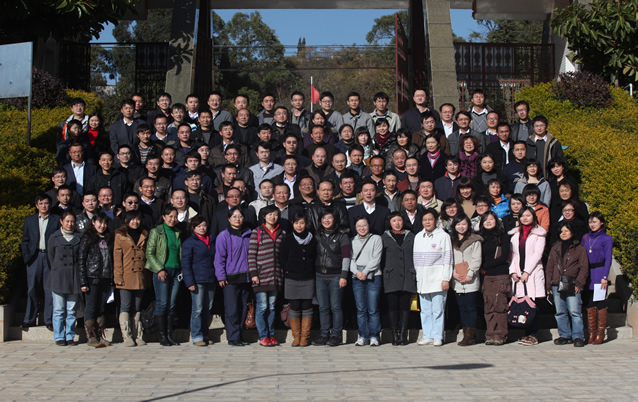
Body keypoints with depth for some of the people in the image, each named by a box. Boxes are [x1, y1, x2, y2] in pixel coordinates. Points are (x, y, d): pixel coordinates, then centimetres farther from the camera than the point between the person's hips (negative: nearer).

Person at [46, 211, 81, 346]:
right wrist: (57, 269, 9)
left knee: (71, 310, 4)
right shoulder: (54, 237, 6)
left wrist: (76, 271, 6)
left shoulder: (78, 238, 9)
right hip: (58, 278, -1)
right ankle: (59, 337, 6)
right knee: (59, 310, -1)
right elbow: (50, 256, 11)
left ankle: (70, 337, 10)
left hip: (74, 278, 1)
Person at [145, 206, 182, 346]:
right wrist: (159, 269, -13)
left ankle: (169, 336, 9)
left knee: (172, 304, 5)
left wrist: (182, 270, 8)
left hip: (176, 271, 5)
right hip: (162, 271, -5)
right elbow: (149, 253, -5)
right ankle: (162, 336, 2)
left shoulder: (177, 233, 14)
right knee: (162, 303, -5)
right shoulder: (156, 232, -1)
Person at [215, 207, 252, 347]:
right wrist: (221, 277, -9)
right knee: (232, 309, -5)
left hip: (245, 277, 5)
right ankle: (233, 337, 2)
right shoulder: (224, 236, -3)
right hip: (230, 278, -5)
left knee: (243, 308, 7)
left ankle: (238, 336, 16)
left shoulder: (247, 235, 11)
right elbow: (219, 258, -4)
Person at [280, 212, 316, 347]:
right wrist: (288, 273, 1)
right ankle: (296, 337, 10)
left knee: (307, 308, 1)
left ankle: (304, 337, 9)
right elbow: (282, 259, 4)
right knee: (295, 308, 1)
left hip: (308, 279, 1)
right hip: (292, 280, -1)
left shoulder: (312, 240, 7)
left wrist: (310, 272, 2)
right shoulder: (288, 239, 3)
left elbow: (315, 258, 11)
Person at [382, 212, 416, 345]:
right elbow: (381, 258, 8)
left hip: (407, 277, 1)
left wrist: (415, 274, 4)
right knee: (392, 306, -3)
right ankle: (394, 335, 1)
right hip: (391, 278, -1)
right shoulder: (385, 237, 9)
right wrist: (385, 271, -1)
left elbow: (416, 256, 11)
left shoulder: (411, 237, 12)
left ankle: (403, 335, 4)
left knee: (405, 306, 0)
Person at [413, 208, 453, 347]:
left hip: (437, 280, -5)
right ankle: (427, 336, 13)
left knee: (437, 310, -4)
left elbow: (447, 259, -4)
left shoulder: (443, 236, -1)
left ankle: (437, 337, 2)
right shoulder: (418, 237, 15)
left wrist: (446, 279, -9)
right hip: (422, 280, 5)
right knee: (425, 310, 7)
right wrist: (416, 278, 13)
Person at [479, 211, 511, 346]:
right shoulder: (481, 238, 15)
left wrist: (486, 266, -6)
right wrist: (482, 269, -3)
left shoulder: (503, 236, 3)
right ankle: (490, 335, 3)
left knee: (500, 306, -7)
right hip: (486, 277, 4)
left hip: (501, 275, -4)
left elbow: (504, 256, -5)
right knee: (488, 307, -1)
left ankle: (500, 336, -3)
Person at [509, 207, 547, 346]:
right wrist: (513, 271, -1)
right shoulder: (515, 234, 16)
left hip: (533, 273, -4)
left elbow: (537, 254, -4)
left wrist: (527, 272, -11)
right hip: (518, 274, 4)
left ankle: (533, 335, -4)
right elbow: (512, 254, 13)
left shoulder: (539, 233, 3)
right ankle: (527, 333, 6)